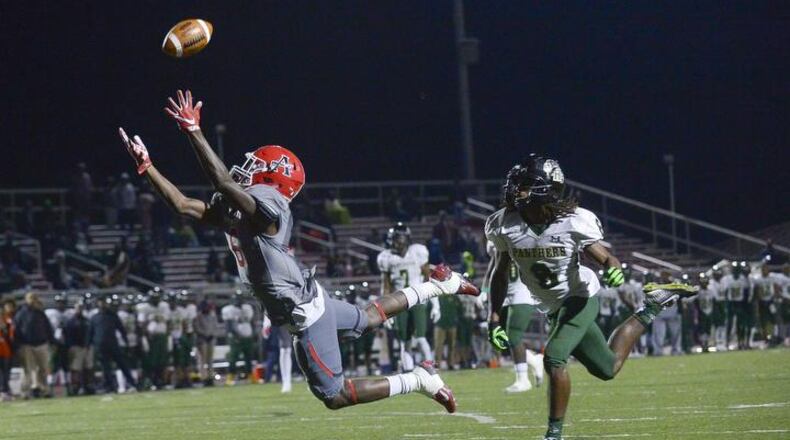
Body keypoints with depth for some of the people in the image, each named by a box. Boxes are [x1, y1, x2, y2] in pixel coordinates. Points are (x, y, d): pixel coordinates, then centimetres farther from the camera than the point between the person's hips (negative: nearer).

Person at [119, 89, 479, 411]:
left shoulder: (267, 206, -24)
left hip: (303, 312, -10)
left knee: (334, 396, -3)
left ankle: (418, 381, 2)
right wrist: (147, 167, -4)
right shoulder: (231, 208, 3)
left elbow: (222, 181, -38)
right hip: (306, 298, 10)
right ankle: (438, 286, 44)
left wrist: (193, 131, -39)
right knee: (368, 319, 32)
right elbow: (183, 205, 3)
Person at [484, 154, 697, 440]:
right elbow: (500, 272, 2)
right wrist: (494, 317, -2)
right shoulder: (506, 225, -13)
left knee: (554, 359, -24)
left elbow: (605, 259, -18)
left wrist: (614, 270, -42)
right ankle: (651, 307, 40)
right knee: (607, 368, 16)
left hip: (579, 296, -5)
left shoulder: (573, 222, -23)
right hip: (553, 306, 5)